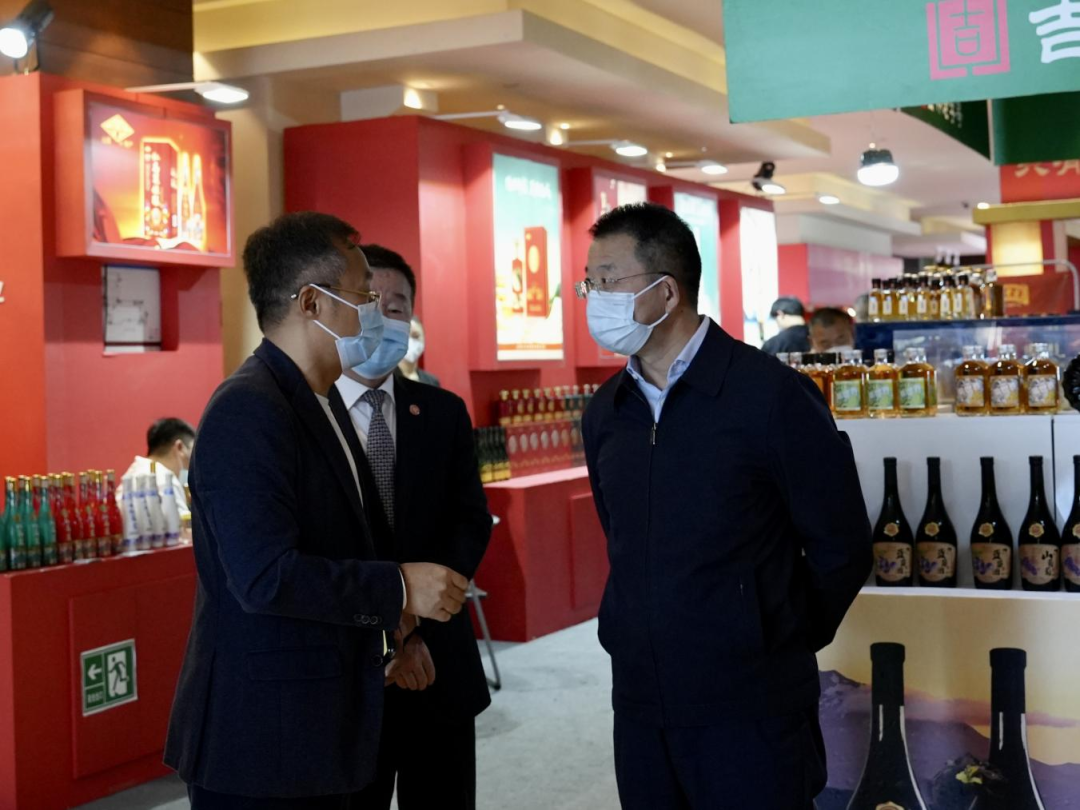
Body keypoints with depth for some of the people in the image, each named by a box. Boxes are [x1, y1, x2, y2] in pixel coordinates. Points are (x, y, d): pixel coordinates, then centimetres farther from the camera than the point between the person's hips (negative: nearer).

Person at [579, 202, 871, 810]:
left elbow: (841, 549, -6)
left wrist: (777, 649, 1)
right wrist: (647, 638, 13)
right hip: (640, 705, 5)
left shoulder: (770, 395, -11)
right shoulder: (606, 411, 6)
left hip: (749, 710, -5)